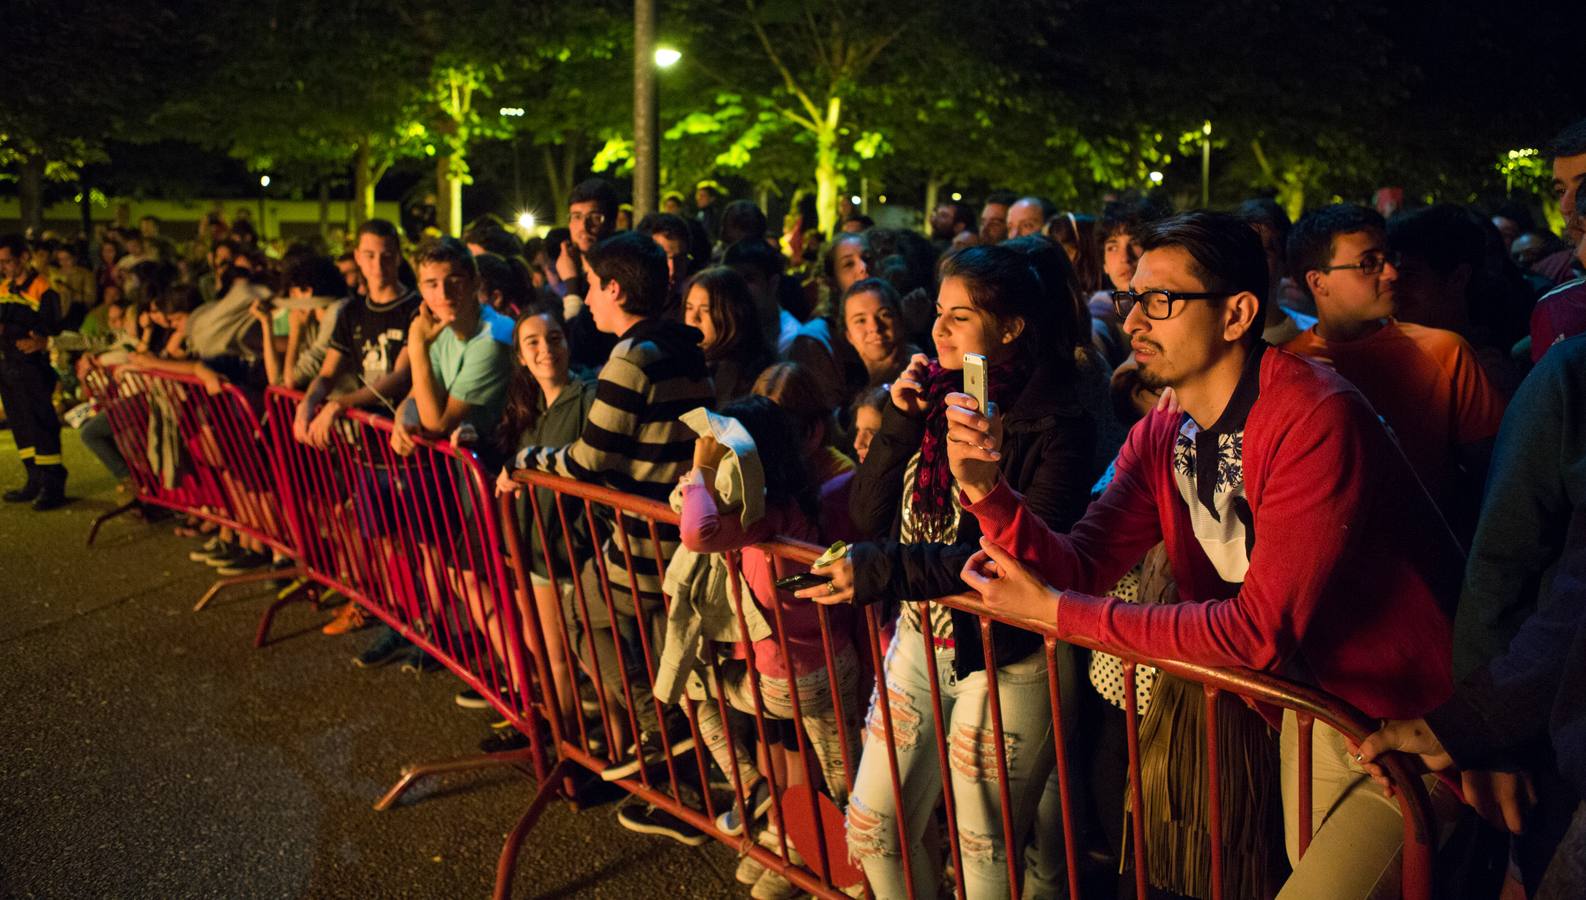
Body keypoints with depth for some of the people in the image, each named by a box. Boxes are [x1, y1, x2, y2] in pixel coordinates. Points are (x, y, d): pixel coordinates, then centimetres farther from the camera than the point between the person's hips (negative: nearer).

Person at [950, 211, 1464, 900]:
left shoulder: (1314, 419, -27)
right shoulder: (1160, 437, -2)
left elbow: (1260, 629, -29)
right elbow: (1080, 566, -7)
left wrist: (1054, 610, -25)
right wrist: (988, 491, -25)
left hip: (1410, 720, -6)